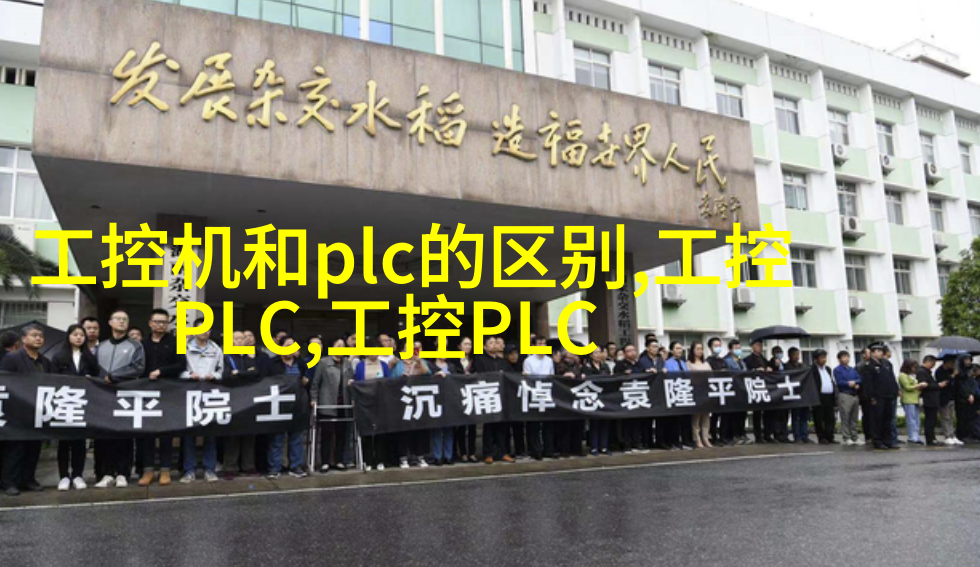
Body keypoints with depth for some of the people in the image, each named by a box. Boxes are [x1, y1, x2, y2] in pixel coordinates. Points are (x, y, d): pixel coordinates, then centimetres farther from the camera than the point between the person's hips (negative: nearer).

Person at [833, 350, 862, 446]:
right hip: (844, 395, -6)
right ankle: (846, 438, -2)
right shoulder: (837, 370, -1)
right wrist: (849, 384, -8)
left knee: (854, 418, 9)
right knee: (845, 418, -6)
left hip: (855, 395, 6)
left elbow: (859, 380, 7)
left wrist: (854, 383, -11)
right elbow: (839, 382, -12)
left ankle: (854, 438, 14)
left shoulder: (853, 370, 18)